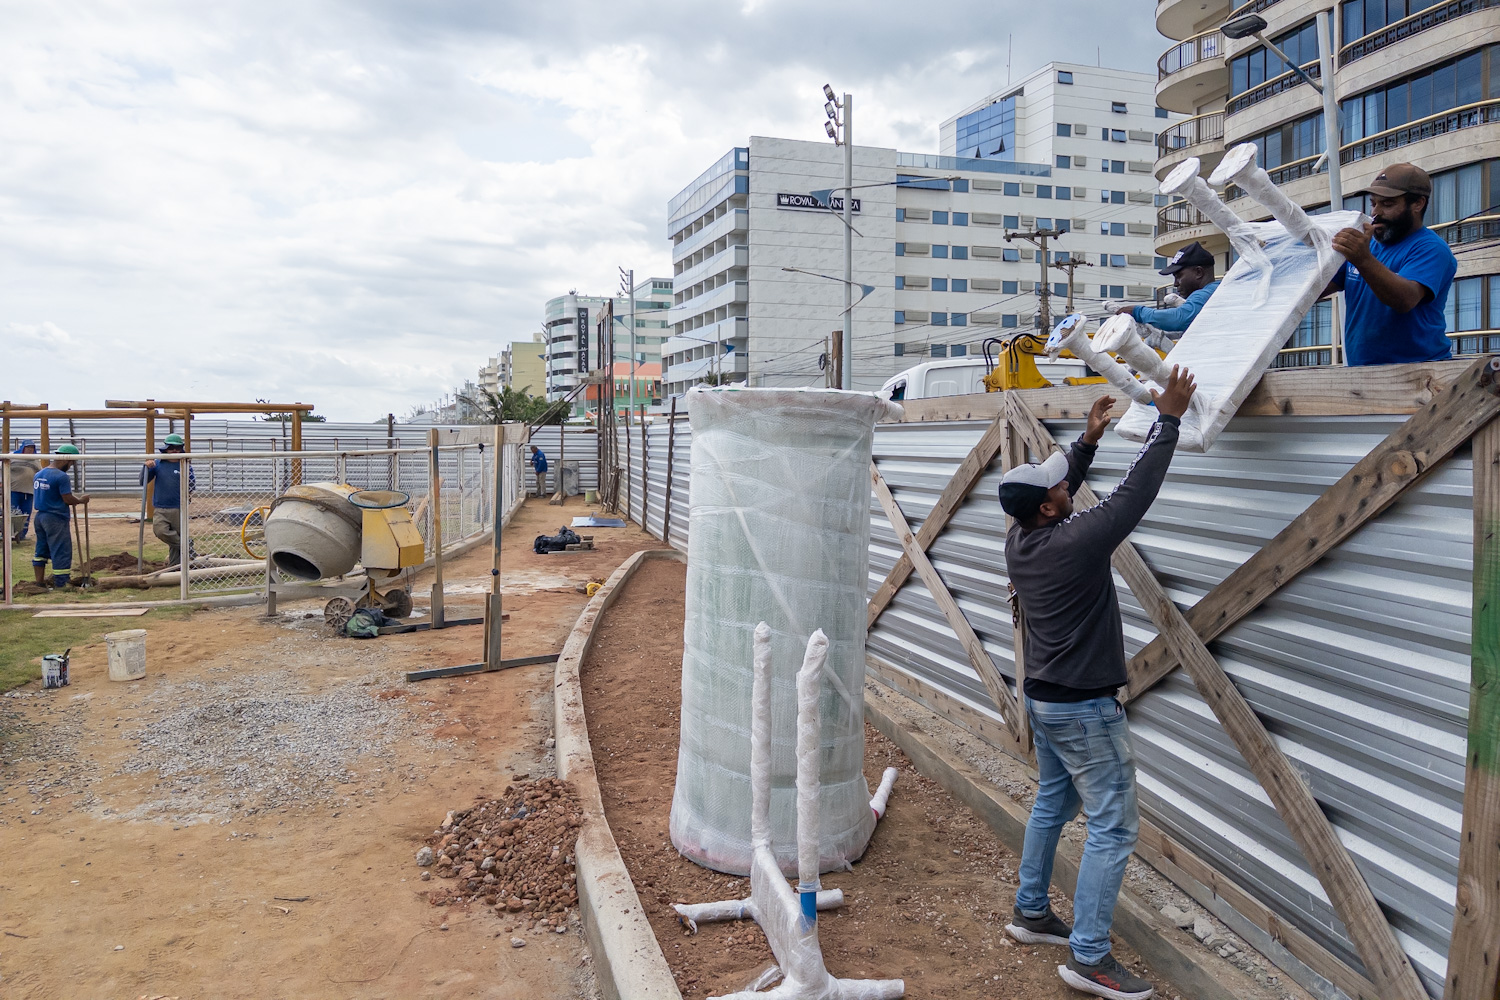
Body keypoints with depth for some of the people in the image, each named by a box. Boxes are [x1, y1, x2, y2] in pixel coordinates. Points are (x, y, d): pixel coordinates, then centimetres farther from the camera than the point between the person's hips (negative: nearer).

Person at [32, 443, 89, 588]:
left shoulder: (38, 475, 10)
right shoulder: (61, 476, -17)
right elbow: (68, 499, -17)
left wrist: (75, 498, 18)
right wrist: (81, 500, 2)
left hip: (40, 516, 9)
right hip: (56, 519, -9)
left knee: (41, 550, 18)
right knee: (62, 553, -2)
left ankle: (40, 582, 26)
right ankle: (60, 585, 0)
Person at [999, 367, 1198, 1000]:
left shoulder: (1019, 540, -1)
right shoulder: (1076, 542, -23)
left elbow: (1055, 485, 18)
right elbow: (1137, 491, -17)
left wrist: (1089, 439, 19)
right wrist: (1168, 418, -9)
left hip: (1042, 699, 9)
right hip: (1084, 709, -9)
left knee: (1052, 804, 22)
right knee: (1113, 828, 0)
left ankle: (1030, 912, 34)